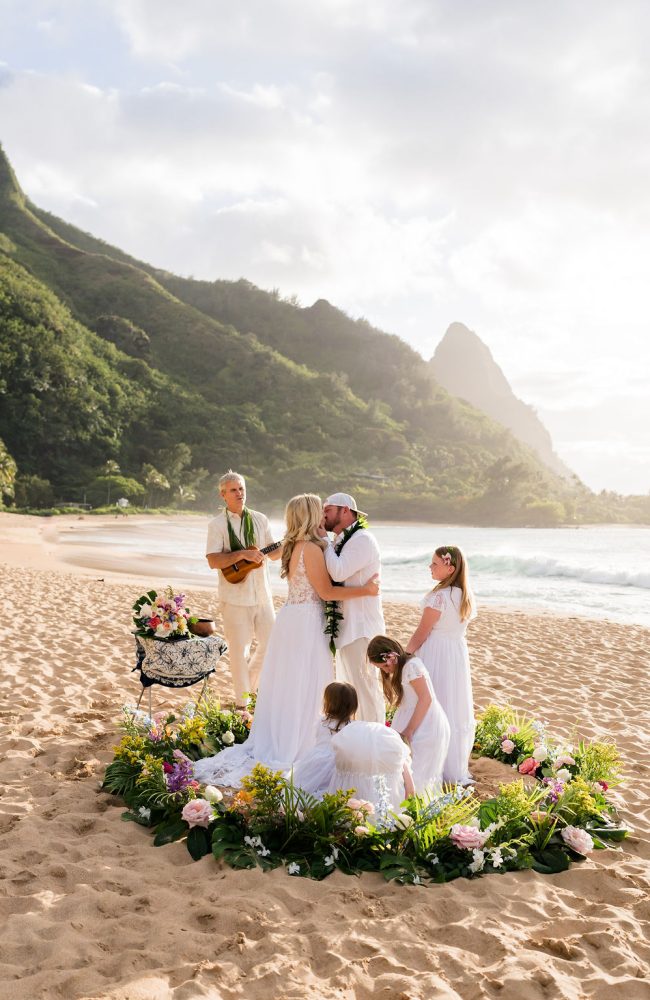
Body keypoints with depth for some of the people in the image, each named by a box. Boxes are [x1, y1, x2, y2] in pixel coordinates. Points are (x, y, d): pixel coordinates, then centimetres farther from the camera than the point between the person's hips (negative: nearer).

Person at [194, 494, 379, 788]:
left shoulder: (294, 546, 10)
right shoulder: (312, 548, -17)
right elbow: (326, 591, -14)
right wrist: (364, 590, -14)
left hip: (289, 618, 9)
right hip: (306, 622, -9)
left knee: (284, 685, 15)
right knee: (304, 688, 1)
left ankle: (270, 746, 23)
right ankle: (292, 751, 9)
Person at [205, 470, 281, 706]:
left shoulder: (260, 519, 9)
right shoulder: (217, 524, -5)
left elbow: (273, 553, 14)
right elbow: (213, 561, -14)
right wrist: (241, 554, -23)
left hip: (261, 594, 5)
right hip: (235, 596, -4)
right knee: (239, 649, 2)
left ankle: (250, 684, 32)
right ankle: (242, 702, 16)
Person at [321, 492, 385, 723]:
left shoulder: (362, 539, -15)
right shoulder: (342, 540, 15)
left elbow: (338, 573, -25)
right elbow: (329, 575, 15)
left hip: (360, 626, -11)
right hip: (346, 624, 11)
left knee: (365, 684, -5)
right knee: (348, 685, 19)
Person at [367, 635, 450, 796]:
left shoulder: (411, 665, -14)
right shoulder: (402, 668, 14)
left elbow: (426, 698, -18)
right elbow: (408, 704, 10)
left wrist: (408, 731, -14)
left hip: (426, 727, -9)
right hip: (417, 726, 9)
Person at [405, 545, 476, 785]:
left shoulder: (439, 596, -19)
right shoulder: (466, 596, 4)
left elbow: (421, 633, -15)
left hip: (435, 655, -7)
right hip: (458, 654, 7)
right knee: (454, 710, 14)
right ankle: (456, 769, 23)